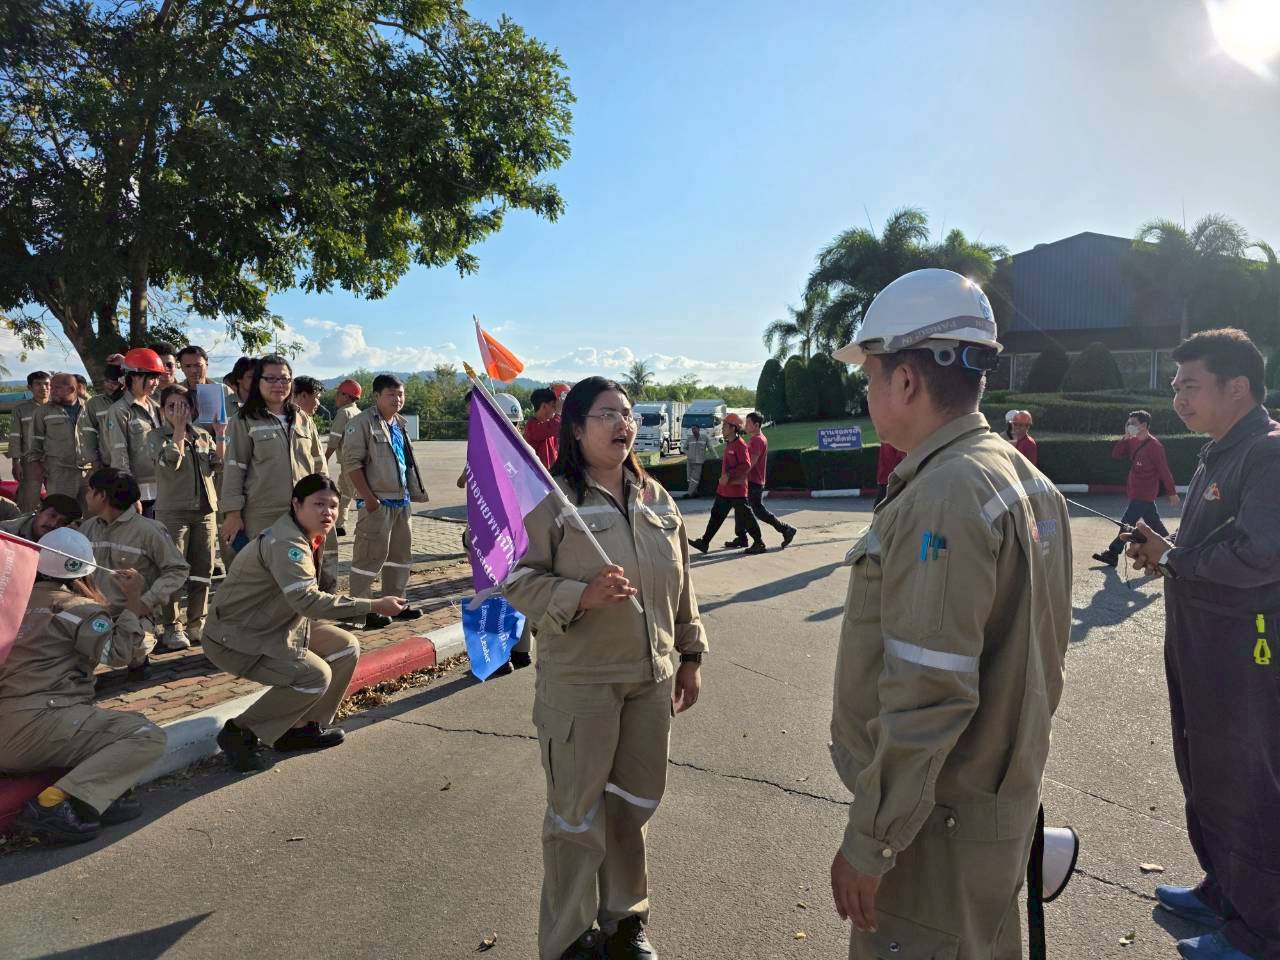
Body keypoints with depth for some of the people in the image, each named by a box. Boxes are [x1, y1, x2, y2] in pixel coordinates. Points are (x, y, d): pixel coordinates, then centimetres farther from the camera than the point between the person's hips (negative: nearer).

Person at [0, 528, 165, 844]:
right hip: (39, 722, -9)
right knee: (149, 737, -13)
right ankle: (53, 804, -24)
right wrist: (132, 603, 0)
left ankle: (99, 796, -3)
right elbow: (118, 653, -7)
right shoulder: (77, 607, -4)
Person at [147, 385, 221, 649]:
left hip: (205, 510, 4)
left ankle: (197, 624, 19)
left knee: (203, 570, 7)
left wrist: (220, 434, -4)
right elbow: (171, 461, -17)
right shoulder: (157, 437, 2)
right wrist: (179, 428, -13)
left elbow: (219, 464, 4)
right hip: (173, 511, -4)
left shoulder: (203, 436, 14)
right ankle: (171, 628, 6)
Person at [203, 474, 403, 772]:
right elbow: (307, 600, -38)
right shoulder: (285, 543, -27)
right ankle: (241, 733, -7)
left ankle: (304, 726, 12)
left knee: (346, 647, 0)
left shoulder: (310, 537, 4)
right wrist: (374, 606, -38)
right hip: (235, 637, -10)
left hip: (277, 627, 10)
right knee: (315, 675, -25)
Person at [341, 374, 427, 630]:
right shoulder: (362, 423, -10)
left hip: (401, 500, 9)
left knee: (401, 552, 15)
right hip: (377, 502, -9)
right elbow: (352, 462, -15)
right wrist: (368, 497, -19)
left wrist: (413, 491, 18)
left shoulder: (401, 424, 15)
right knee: (370, 556, -4)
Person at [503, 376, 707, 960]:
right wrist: (582, 596, -27)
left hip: (652, 677, 6)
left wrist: (691, 655, 14)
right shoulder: (552, 499, -11)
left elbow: (681, 585, 13)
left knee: (633, 803, 18)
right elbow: (520, 581, -12)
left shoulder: (656, 498, 7)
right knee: (578, 812, 7)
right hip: (579, 682, -5)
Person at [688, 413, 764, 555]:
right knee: (716, 514, 9)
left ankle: (759, 543, 13)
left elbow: (746, 466, -25)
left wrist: (729, 475, -25)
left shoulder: (740, 444, -17)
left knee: (744, 517, 0)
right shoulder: (729, 443, 12)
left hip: (737, 489, -9)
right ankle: (704, 543, 13)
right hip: (724, 489, 9)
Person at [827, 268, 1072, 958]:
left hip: (940, 822, -9)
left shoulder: (942, 499, -25)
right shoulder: (1029, 483, 6)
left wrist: (869, 842, -20)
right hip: (1008, 797, 9)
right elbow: (1032, 658, 12)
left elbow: (927, 695, -27)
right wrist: (1008, 762, 20)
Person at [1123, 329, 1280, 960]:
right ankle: (1222, 892, 40)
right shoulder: (1219, 456, 13)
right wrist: (1164, 551, 0)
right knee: (1204, 777, 21)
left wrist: (1172, 558, -14)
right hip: (1200, 649, 10)